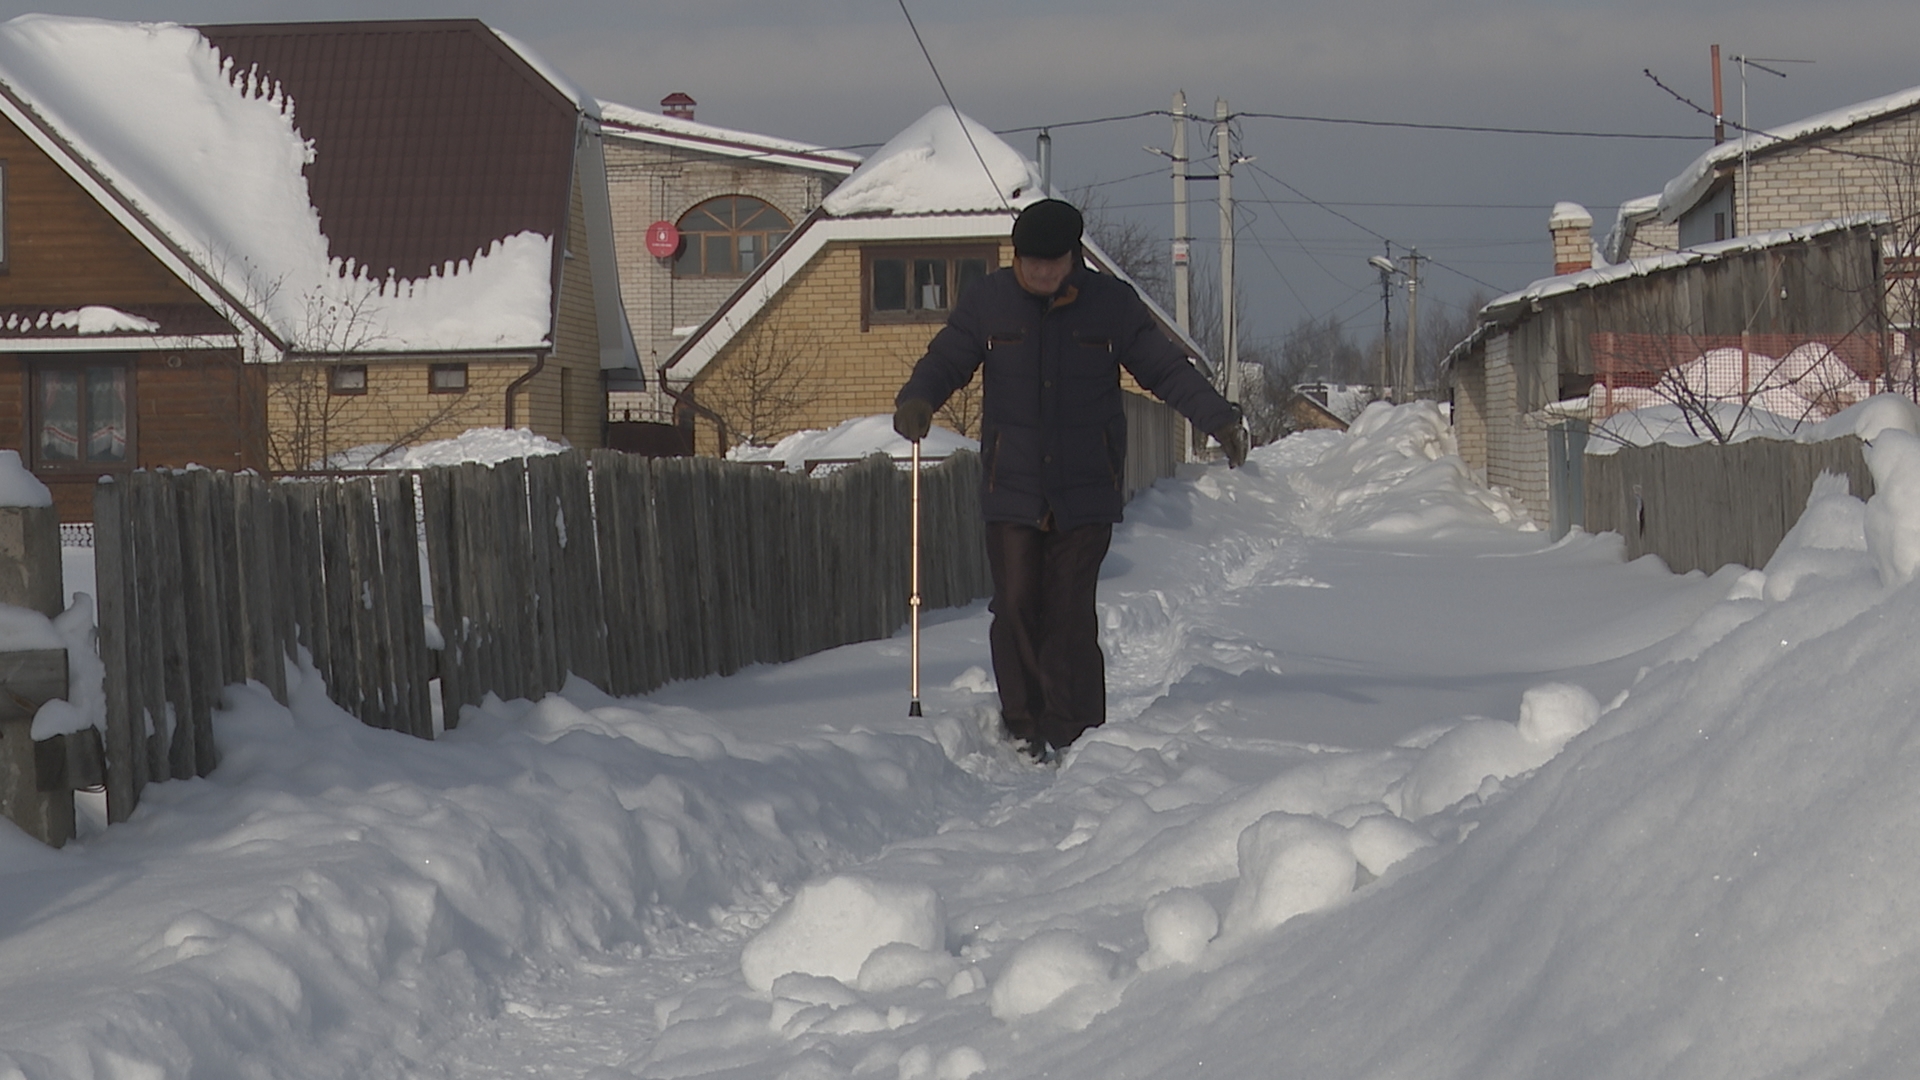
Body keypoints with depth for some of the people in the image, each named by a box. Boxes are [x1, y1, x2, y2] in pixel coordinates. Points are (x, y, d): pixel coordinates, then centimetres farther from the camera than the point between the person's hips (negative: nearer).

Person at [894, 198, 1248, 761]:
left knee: (1071, 612, -4)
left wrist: (1220, 419, -7)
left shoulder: (1112, 304, 1)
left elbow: (1167, 370, 4)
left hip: (1086, 492, -1)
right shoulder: (987, 302, 3)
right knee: (1016, 607, -4)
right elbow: (945, 360, 5)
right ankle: (1023, 726, 8)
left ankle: (1072, 735, 0)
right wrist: (916, 401, -17)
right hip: (1010, 488, 1)